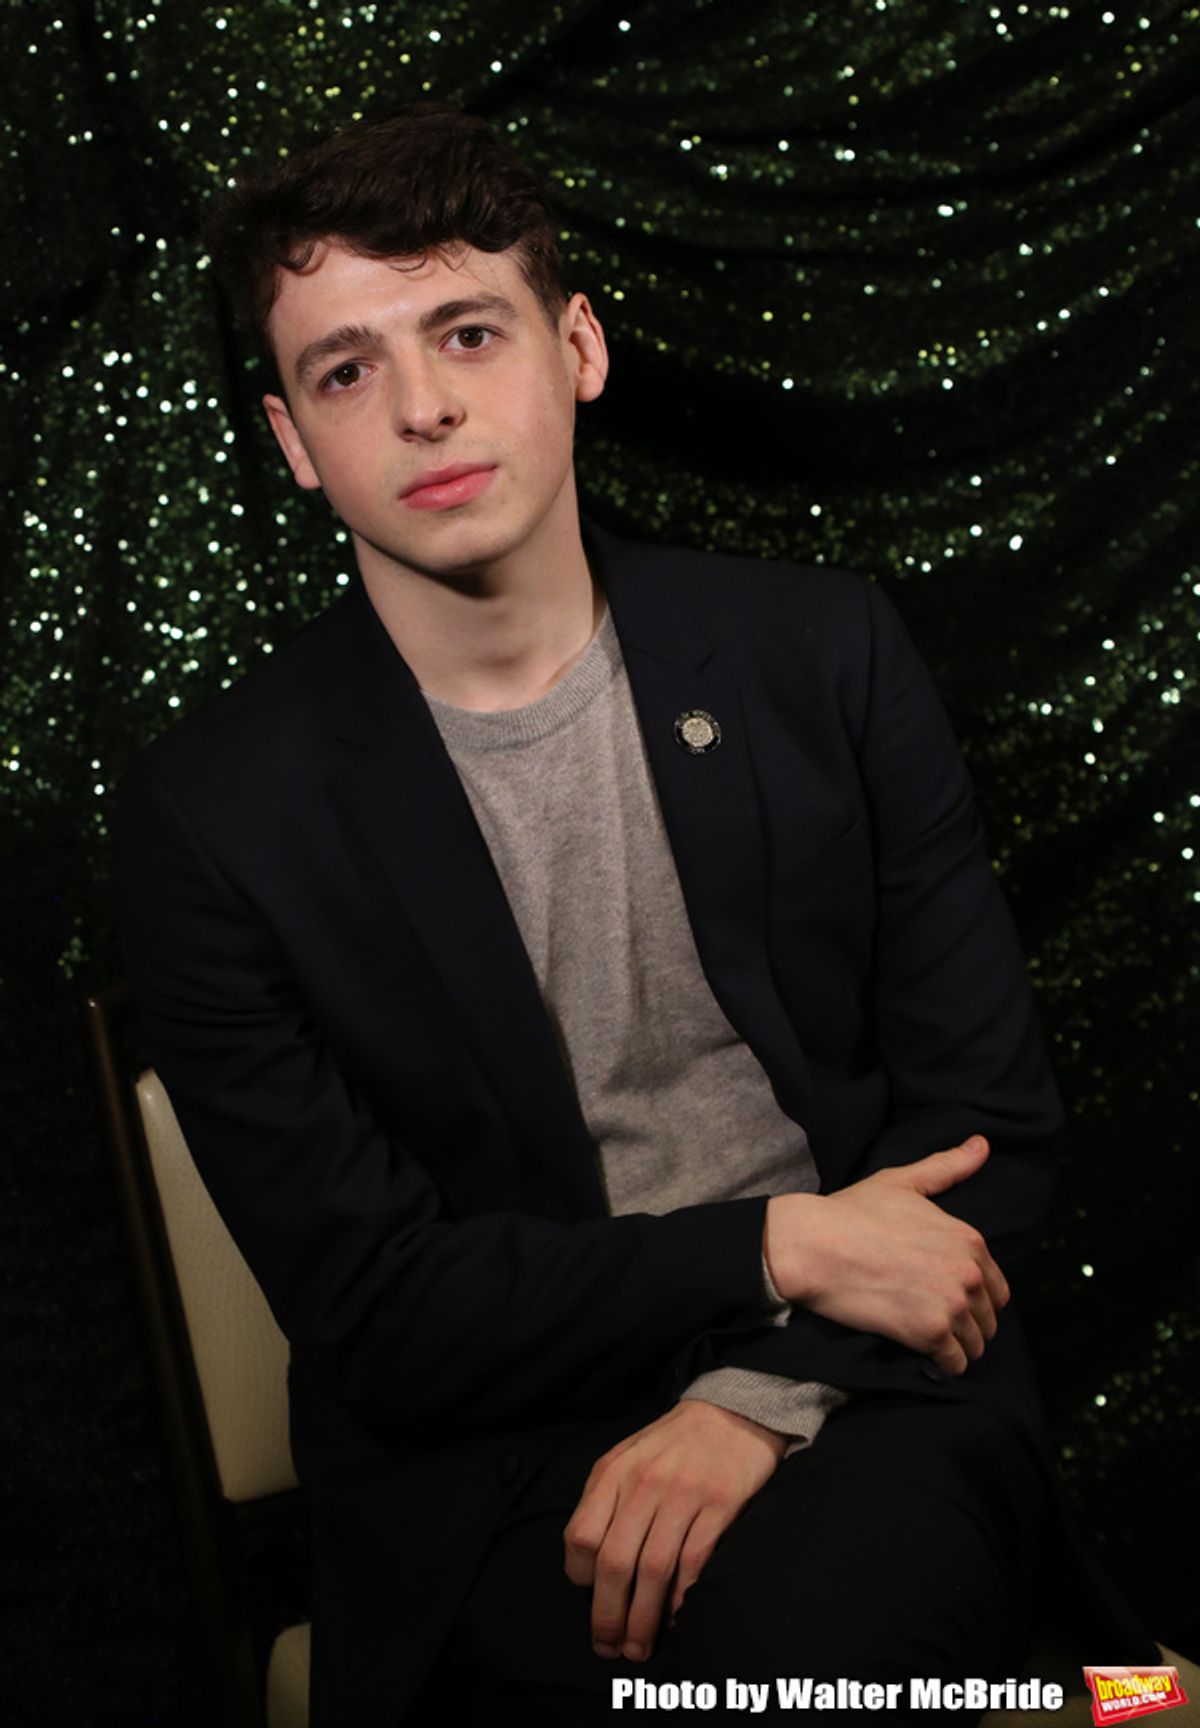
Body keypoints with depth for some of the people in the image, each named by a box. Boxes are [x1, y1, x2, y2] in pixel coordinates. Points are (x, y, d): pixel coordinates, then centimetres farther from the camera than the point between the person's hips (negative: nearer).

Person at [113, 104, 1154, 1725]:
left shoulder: (823, 655, 3)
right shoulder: (217, 818, -4)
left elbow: (993, 1114, 4)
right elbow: (369, 1312, -5)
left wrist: (760, 1395, -12)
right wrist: (781, 1249, -12)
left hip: (856, 1385, 2)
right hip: (493, 1455, -1)